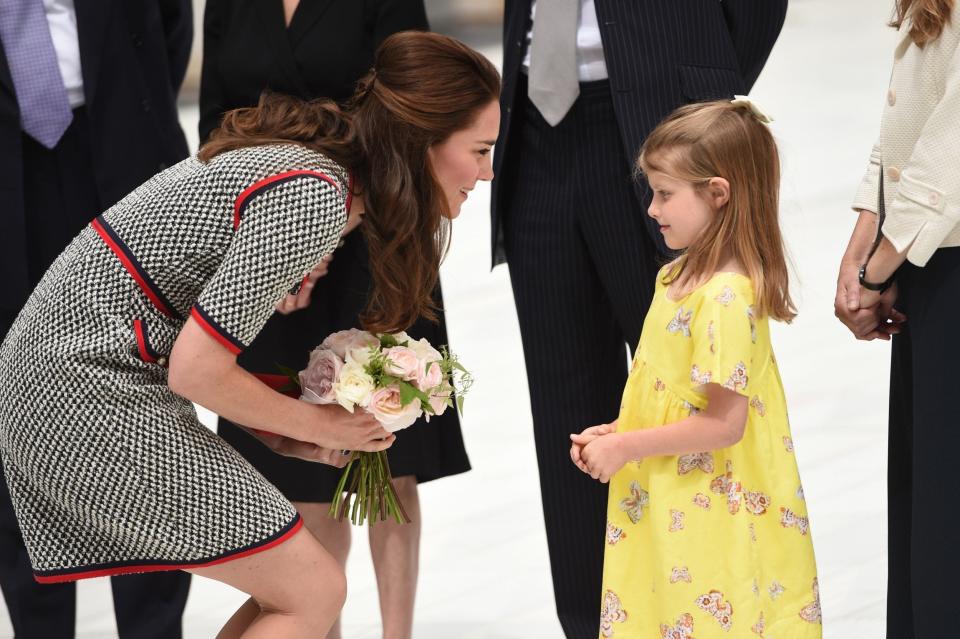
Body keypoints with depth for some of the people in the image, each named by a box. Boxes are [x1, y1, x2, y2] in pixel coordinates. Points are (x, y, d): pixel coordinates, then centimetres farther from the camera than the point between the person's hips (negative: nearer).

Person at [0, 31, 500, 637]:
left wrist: (277, 432, 7)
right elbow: (194, 370, -20)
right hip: (90, 394, -10)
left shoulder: (304, 155, 10)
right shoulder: (315, 199, -20)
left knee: (288, 589, 12)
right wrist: (313, 424, -3)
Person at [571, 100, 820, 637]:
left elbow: (724, 423, -23)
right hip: (668, 513, 9)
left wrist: (626, 447, -16)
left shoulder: (726, 298, -21)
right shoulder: (680, 277, 10)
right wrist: (616, 431, 6)